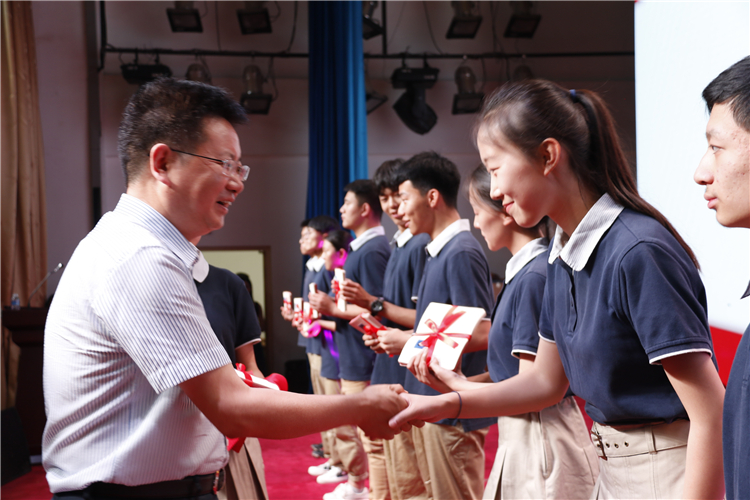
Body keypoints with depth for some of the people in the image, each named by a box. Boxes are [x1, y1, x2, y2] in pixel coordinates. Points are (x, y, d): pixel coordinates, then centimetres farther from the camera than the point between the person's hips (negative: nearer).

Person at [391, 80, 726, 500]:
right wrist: (442, 405, 6)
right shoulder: (564, 257, 3)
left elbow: (712, 416, -24)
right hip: (612, 465, 8)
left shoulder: (639, 252, -24)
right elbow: (546, 381, 13)